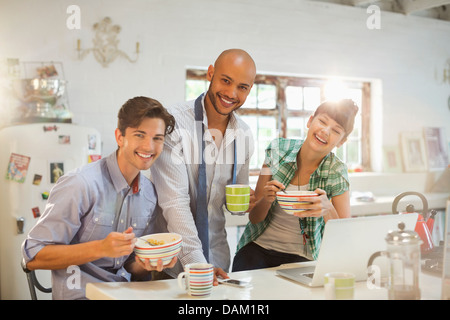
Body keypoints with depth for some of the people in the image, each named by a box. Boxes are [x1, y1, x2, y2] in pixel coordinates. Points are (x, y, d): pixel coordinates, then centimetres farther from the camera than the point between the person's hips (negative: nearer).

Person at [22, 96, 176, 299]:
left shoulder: (149, 193, 6)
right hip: (82, 294, -5)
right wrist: (101, 248, -23)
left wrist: (148, 264, -9)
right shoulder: (81, 184, -14)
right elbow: (33, 257, -14)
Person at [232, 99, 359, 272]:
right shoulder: (277, 150, -6)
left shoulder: (336, 173, -9)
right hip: (258, 246, 1)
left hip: (300, 256, -1)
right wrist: (267, 199, -25)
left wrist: (327, 210, -29)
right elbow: (254, 217, -2)